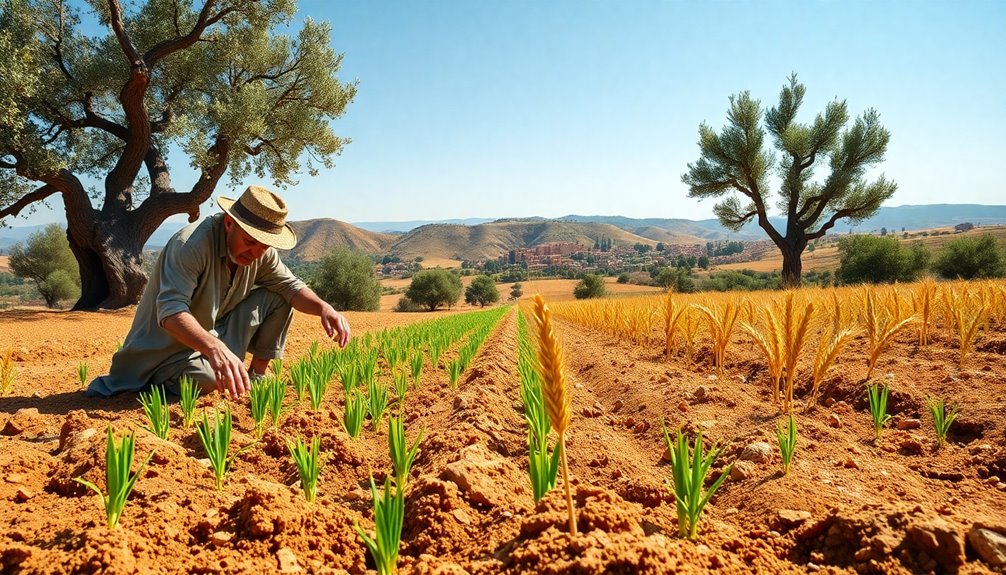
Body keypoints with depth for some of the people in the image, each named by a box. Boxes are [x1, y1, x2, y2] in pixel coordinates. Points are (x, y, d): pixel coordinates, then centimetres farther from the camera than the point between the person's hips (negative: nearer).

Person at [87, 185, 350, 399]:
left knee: (276, 299, -7)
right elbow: (170, 310, -39)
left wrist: (324, 308, -21)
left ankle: (257, 377, 4)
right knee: (211, 381, -37)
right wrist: (215, 349, -56)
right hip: (168, 349, -7)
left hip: (213, 334, 7)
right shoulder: (191, 243, -29)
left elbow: (290, 285, 1)